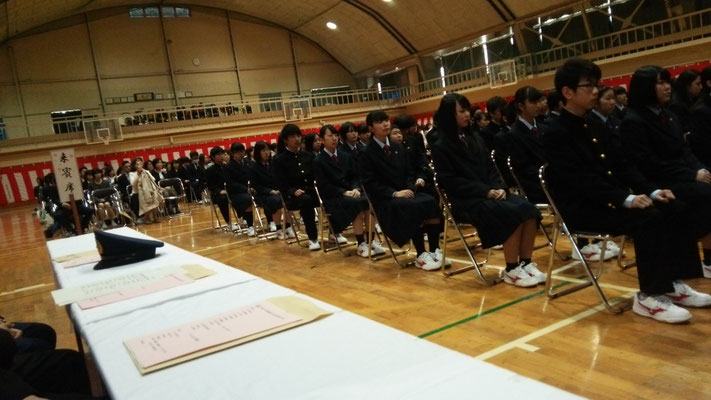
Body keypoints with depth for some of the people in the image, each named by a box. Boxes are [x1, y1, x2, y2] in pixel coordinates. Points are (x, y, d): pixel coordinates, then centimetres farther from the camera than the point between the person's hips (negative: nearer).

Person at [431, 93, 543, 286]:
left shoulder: (475, 139, 17)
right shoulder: (440, 146, -4)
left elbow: (490, 169, 16)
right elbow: (450, 182, -12)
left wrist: (499, 188, -6)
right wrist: (486, 191, -17)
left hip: (491, 193, 7)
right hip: (467, 200, -6)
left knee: (529, 209, -19)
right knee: (513, 214, -28)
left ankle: (526, 263, -10)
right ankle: (511, 270, -15)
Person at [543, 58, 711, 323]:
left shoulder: (594, 126, 17)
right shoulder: (556, 133, -12)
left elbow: (622, 165, 16)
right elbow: (580, 179, -22)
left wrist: (652, 191, 1)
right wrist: (626, 199, -28)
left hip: (612, 200, 9)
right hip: (582, 208, -9)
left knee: (673, 210, -5)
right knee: (648, 219, -27)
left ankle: (671, 281, 6)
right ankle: (649, 297, -15)